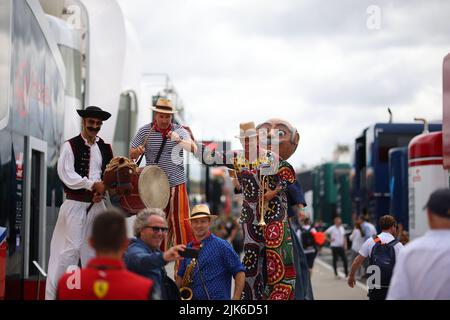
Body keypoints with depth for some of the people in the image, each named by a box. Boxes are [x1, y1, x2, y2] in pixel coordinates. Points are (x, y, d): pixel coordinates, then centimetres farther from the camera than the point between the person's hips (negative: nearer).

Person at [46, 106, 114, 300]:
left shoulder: (105, 148, 11)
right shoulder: (70, 146, -4)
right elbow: (67, 175, -14)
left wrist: (102, 191, -9)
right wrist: (93, 185, -17)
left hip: (97, 204, 5)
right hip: (75, 204, -5)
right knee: (71, 247, -9)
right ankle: (55, 293, -3)